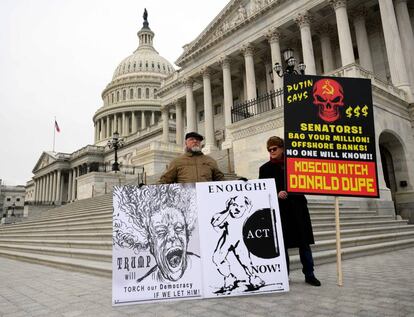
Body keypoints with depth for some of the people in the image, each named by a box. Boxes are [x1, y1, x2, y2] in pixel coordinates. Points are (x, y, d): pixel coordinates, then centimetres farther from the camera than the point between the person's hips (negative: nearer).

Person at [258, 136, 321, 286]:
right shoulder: (265, 168, 4)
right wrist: (276, 194, -18)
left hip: (297, 208, 1)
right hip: (279, 210, -1)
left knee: (304, 242, 6)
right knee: (282, 243, 5)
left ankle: (309, 274, 19)